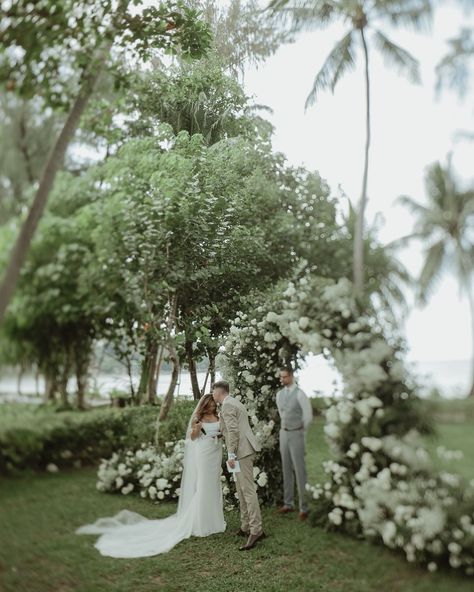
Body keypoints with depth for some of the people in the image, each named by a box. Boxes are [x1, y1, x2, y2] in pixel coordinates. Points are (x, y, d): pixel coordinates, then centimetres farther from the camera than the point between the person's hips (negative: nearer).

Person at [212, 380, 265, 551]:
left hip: (241, 451, -11)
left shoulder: (227, 405, -11)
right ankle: (246, 527, 20)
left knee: (248, 490, -11)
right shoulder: (235, 403, 20)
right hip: (244, 450, 11)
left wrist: (231, 454, -21)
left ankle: (256, 530, -11)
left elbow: (233, 430, -21)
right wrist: (220, 434, 30)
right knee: (241, 490, 14)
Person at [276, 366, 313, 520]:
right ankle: (288, 503, 21)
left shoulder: (299, 394, -14)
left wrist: (300, 431, 3)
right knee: (286, 469, 12)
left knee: (300, 470, -3)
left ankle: (303, 507, 4)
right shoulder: (279, 394, 6)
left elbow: (308, 416, -8)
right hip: (283, 433, 7)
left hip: (296, 434, -6)